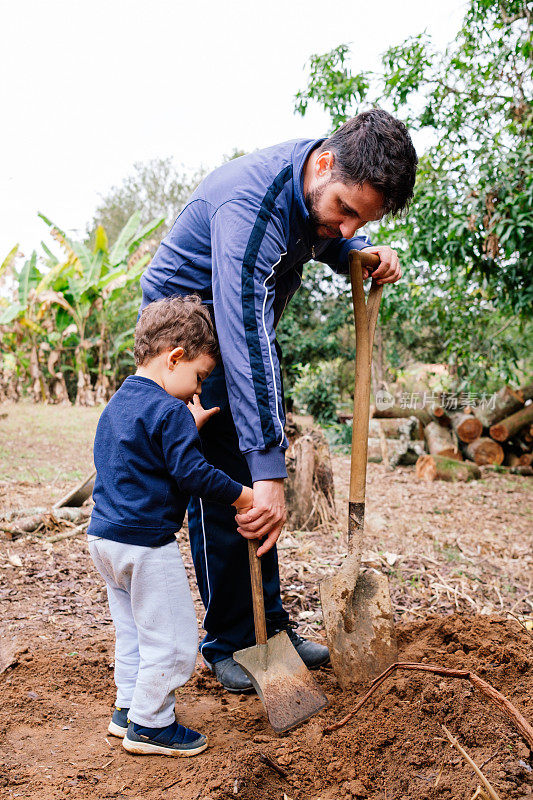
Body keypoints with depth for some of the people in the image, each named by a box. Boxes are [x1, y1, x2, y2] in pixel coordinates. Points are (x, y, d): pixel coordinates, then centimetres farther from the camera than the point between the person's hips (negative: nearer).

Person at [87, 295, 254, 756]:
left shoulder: (119, 403, 12)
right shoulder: (168, 411, -18)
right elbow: (191, 472, -22)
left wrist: (189, 426, 15)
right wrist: (240, 495, -11)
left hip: (105, 536, 10)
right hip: (146, 544, -10)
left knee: (133, 631, 23)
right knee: (172, 640, 4)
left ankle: (128, 708, 33)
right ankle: (149, 724, 14)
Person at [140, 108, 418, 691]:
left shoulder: (323, 188, -11)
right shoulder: (251, 204, -36)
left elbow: (326, 239, 14)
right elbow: (245, 342, -45)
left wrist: (365, 255, -12)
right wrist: (268, 472, -49)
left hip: (250, 321, 8)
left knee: (261, 484, 8)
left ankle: (269, 625, 19)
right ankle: (228, 643, 8)